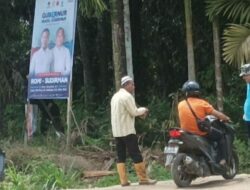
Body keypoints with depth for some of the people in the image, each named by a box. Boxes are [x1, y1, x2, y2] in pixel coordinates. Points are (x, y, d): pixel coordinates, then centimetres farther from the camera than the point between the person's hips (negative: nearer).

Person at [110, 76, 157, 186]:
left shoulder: (115, 96, 16)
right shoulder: (127, 96, -12)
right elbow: (134, 112, -14)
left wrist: (139, 113, 14)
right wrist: (143, 110, 5)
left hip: (116, 131, 9)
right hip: (127, 131, -8)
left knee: (121, 156, 6)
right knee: (136, 155, -4)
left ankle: (123, 180, 3)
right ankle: (143, 178, -2)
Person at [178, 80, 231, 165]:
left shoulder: (180, 104, 0)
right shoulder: (202, 103, -10)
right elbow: (217, 114, -6)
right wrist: (226, 118, 13)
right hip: (202, 134, -4)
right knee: (221, 136, 17)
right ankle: (223, 159, 5)